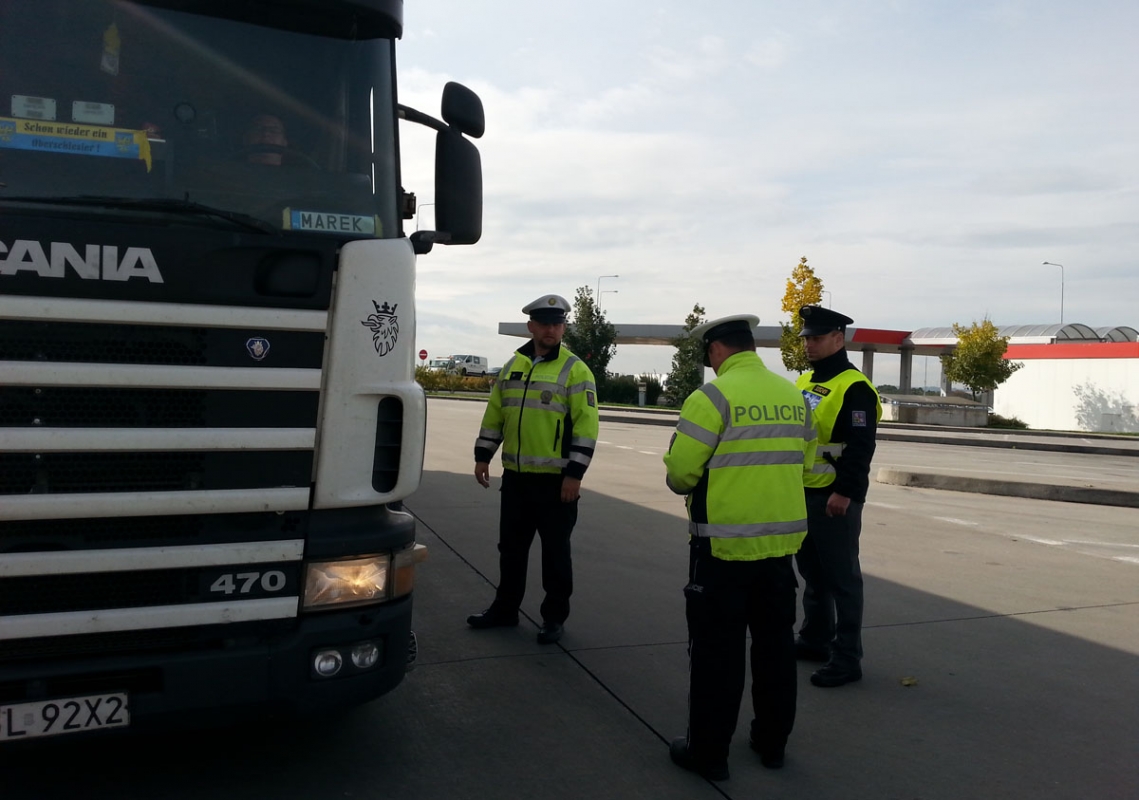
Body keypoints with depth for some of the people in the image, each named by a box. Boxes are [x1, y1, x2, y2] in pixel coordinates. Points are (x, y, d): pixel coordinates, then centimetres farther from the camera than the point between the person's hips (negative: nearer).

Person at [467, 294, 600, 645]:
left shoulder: (575, 371, -7)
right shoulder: (513, 366, 10)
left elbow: (587, 426, -11)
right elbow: (494, 414, 16)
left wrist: (574, 474, -16)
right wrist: (482, 456, 11)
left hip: (556, 480, -5)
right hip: (515, 475, 5)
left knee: (555, 551, 6)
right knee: (511, 546, 15)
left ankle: (554, 617, 20)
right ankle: (505, 609, 31)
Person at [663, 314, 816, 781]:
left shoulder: (712, 396, -14)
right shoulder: (793, 396, 5)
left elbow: (680, 473, -15)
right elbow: (803, 464, 9)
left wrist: (687, 484, 6)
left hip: (723, 545, -6)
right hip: (781, 541, 6)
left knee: (716, 651, 6)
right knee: (775, 643, 18)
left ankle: (708, 751, 17)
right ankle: (772, 742, 32)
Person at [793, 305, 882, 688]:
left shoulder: (854, 388, -14)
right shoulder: (804, 382, 13)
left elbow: (860, 449, -20)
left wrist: (844, 493, -24)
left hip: (835, 499, -8)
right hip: (803, 494, 9)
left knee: (841, 578, -1)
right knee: (812, 571, 18)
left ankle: (847, 657, 8)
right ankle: (814, 639, 32)